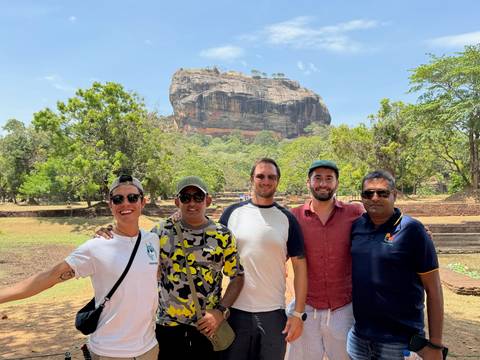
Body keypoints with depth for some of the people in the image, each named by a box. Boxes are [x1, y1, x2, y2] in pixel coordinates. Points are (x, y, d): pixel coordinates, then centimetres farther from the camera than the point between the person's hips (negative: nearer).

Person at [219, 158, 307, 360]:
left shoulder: (287, 219, -2)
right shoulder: (232, 213, -1)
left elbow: (299, 266, 0)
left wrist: (298, 313, -5)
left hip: (274, 313, 0)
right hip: (235, 310, 1)